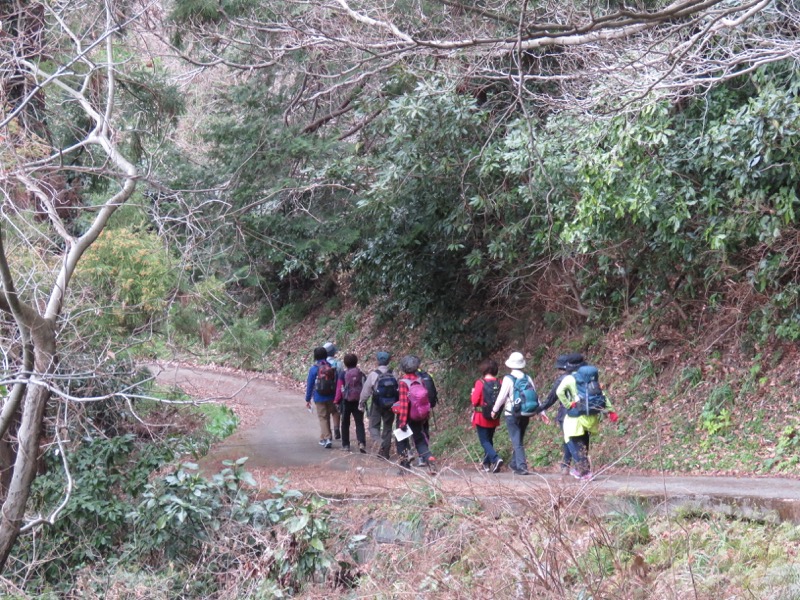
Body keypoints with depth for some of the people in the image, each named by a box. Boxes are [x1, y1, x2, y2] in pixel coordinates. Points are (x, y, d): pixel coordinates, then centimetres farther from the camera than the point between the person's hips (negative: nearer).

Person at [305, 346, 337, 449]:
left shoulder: (314, 369, -10)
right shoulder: (331, 367, -2)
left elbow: (310, 385, -6)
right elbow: (336, 382, 3)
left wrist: (308, 399, 2)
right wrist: (336, 398, 12)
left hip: (319, 398, -3)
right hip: (331, 397, 3)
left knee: (322, 418, 3)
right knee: (327, 417, 17)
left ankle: (327, 438, -10)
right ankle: (323, 439, 28)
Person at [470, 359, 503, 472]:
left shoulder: (480, 383, -15)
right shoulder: (499, 383, -4)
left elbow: (475, 401, -16)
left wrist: (472, 394, 4)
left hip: (482, 417, -5)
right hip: (494, 419, 5)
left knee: (484, 441, -2)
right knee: (489, 440, 19)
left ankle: (496, 459, -23)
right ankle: (487, 464, 25)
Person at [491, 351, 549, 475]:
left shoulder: (508, 379, -11)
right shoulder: (528, 378, 2)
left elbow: (502, 396, -8)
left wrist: (495, 410, 6)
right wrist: (541, 412, 10)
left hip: (512, 414, -5)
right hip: (525, 414, 5)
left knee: (517, 441, -4)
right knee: (519, 440, 19)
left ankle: (521, 466, -13)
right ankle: (515, 464, 30)